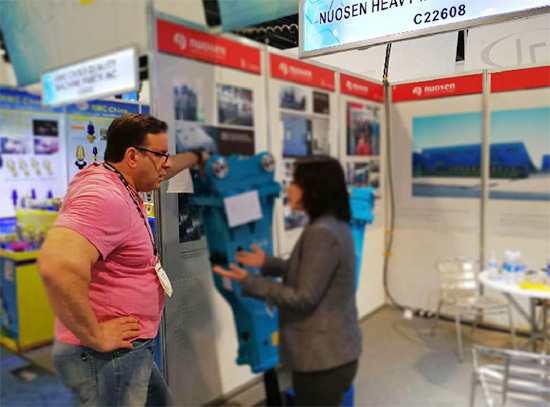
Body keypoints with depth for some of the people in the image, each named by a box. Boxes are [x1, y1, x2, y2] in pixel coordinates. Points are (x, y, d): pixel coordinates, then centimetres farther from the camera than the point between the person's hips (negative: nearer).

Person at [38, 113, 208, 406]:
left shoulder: (120, 181, 5)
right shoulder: (105, 197, -26)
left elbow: (160, 172, 26)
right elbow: (58, 266, -40)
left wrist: (196, 157, 41)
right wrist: (96, 336, -28)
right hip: (107, 356, -10)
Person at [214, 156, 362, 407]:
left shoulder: (321, 233, -26)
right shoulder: (334, 225, 6)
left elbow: (304, 298, -23)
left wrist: (249, 282, -21)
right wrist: (267, 263, 10)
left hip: (323, 357, -10)